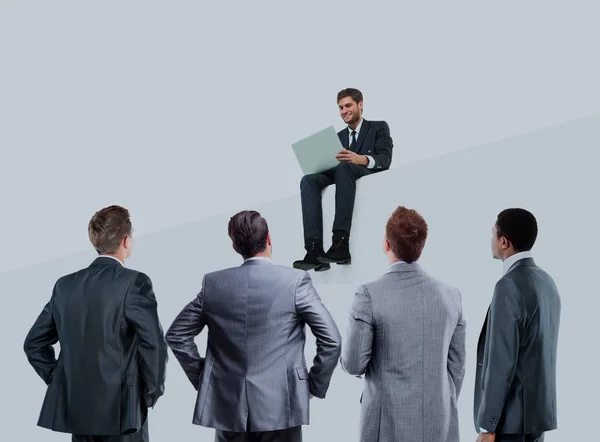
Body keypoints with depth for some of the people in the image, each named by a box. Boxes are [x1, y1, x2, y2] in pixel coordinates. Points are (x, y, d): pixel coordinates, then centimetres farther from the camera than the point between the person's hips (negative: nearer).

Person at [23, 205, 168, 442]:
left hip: (76, 409, 6)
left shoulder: (65, 284, 8)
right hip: (120, 409, -6)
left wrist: (61, 383, 15)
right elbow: (153, 344, -17)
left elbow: (34, 343, 13)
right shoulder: (134, 282, -10)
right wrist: (152, 392, -4)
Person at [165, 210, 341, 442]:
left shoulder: (213, 282, 2)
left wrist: (202, 378, 15)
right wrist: (315, 385, 2)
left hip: (227, 403, 3)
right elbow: (331, 340, -9)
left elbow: (176, 336, 9)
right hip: (279, 404, -3)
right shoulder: (295, 280, -7)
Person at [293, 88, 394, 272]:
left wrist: (362, 159, -26)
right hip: (343, 177, 5)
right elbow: (331, 164, 17)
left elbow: (385, 159, -5)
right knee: (308, 180, -26)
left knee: (343, 167, -38)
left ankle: (341, 243, -48)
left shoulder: (379, 128, 14)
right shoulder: (339, 136, 29)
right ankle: (314, 250, -42)